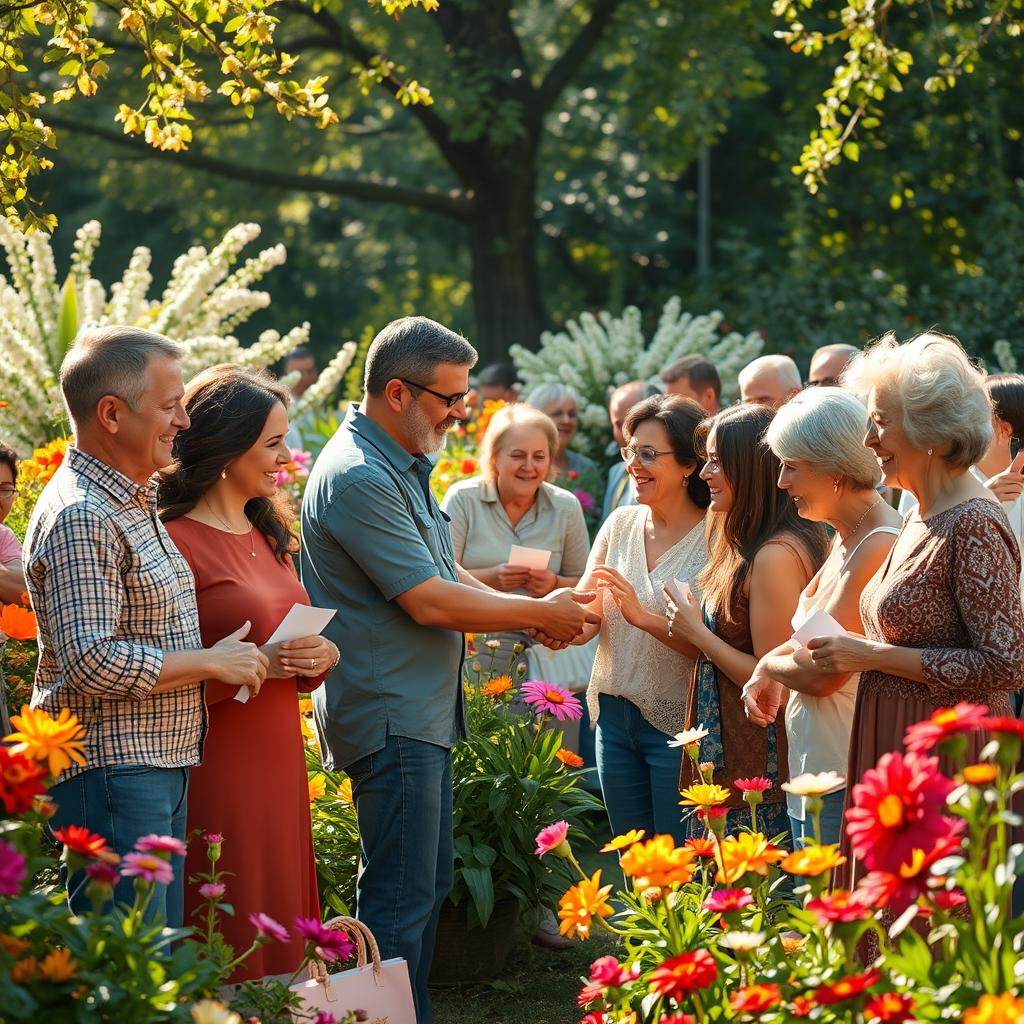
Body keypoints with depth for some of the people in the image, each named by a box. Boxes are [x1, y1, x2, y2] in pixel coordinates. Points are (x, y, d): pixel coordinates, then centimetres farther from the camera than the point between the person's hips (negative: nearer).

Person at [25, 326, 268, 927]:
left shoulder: (137, 503, 17)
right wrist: (211, 662, -14)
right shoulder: (81, 517, -17)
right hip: (110, 774, -10)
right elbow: (91, 662, -24)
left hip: (161, 766, 10)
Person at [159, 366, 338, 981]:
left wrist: (321, 656, 1)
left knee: (280, 922, 10)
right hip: (216, 766, -8)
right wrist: (253, 663, -23)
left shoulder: (269, 534, 15)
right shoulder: (176, 541, -12)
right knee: (227, 945, -3)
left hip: (279, 762, 8)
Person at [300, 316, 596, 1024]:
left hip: (423, 715, 11)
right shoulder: (358, 477, -19)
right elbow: (429, 601, -21)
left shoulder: (403, 466, 15)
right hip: (390, 719, -11)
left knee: (429, 886, 16)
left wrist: (534, 612, 4)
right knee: (402, 900, -7)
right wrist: (539, 613, -10)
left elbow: (447, 574, 19)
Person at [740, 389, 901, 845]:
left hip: (845, 781, -10)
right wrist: (769, 671, 3)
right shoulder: (845, 539, 11)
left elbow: (819, 674, -22)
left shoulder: (880, 550, -21)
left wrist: (768, 665, -1)